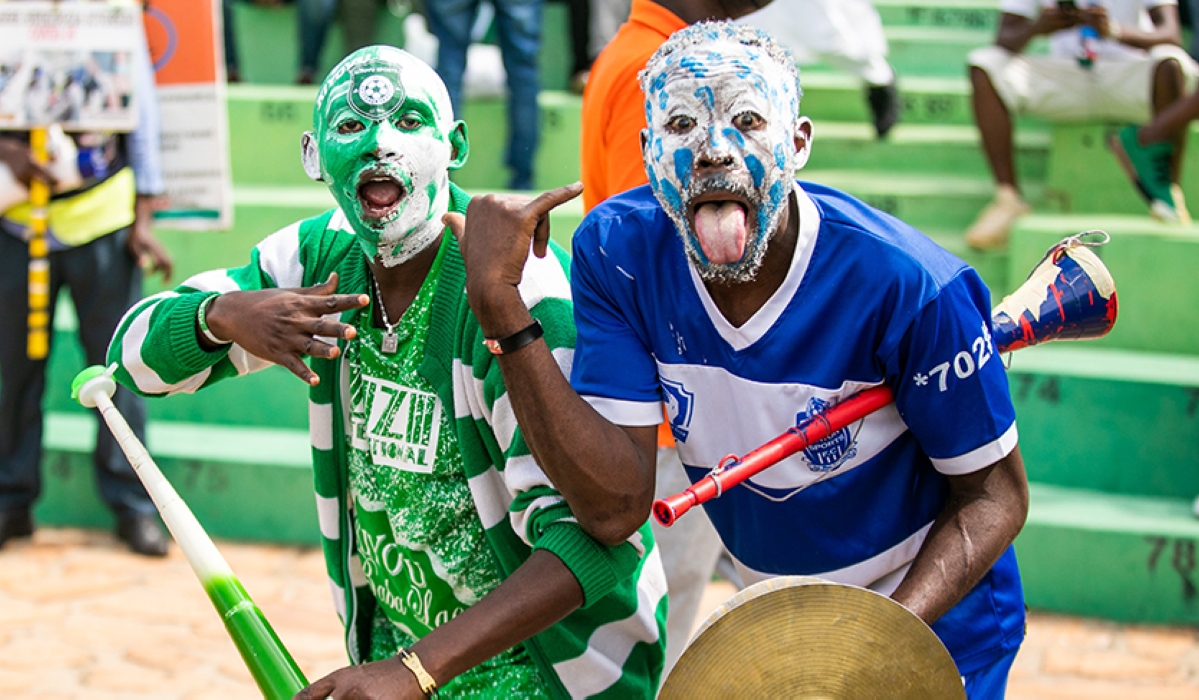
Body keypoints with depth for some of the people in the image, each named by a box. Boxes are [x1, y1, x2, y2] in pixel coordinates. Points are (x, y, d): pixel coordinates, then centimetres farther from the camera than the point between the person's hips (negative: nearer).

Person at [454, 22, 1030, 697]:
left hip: (934, 628, -3)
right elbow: (617, 506, -24)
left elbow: (995, 494, -18)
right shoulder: (615, 252, -18)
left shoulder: (911, 286, -30)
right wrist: (500, 304, -34)